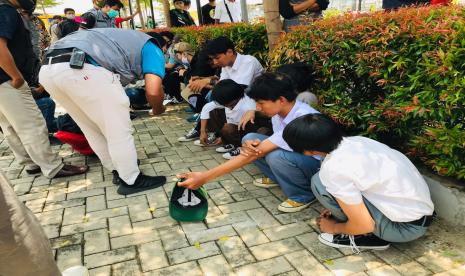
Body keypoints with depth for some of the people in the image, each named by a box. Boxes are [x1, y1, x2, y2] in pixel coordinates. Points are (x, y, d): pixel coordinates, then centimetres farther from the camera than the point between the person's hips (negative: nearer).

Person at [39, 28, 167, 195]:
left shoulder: (124, 38, 39)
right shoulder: (151, 47, 16)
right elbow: (153, 90, -2)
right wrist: (158, 109, 20)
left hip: (47, 69, 9)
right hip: (81, 68, -9)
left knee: (92, 129, 22)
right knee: (119, 130, 6)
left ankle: (118, 171, 35)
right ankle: (131, 181, 18)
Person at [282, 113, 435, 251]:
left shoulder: (335, 168, -23)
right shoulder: (354, 141, 1)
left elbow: (364, 225, -18)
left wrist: (333, 227, 2)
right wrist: (335, 208, 24)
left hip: (405, 226, -8)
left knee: (320, 182, -13)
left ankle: (369, 237, 0)